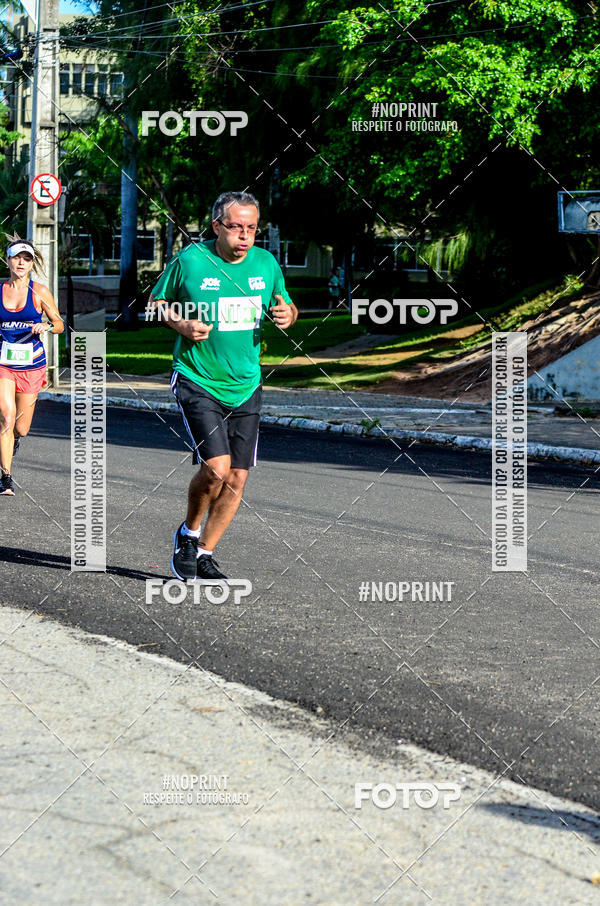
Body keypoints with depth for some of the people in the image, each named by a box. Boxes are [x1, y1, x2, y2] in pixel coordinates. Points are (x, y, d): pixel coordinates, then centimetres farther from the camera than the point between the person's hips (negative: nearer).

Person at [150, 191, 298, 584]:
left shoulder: (267, 264, 3)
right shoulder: (189, 260, -8)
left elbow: (286, 307, 18)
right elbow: (157, 300, 6)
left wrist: (288, 314, -6)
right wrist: (182, 324, -13)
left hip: (246, 386, 5)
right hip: (197, 381, -5)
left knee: (237, 478, 3)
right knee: (216, 468, -19)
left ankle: (204, 553, 21)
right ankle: (188, 533, 9)